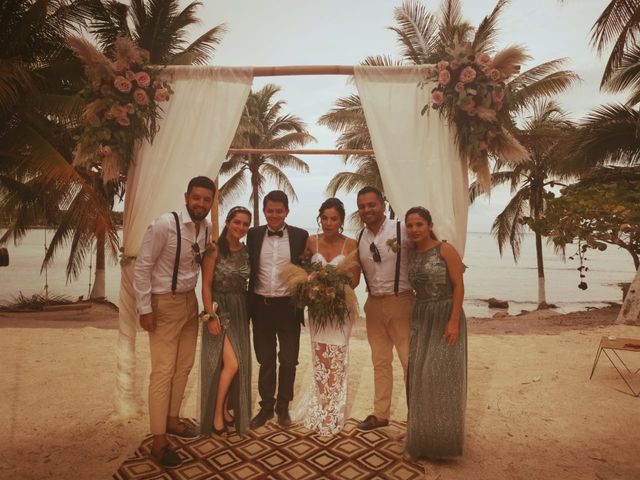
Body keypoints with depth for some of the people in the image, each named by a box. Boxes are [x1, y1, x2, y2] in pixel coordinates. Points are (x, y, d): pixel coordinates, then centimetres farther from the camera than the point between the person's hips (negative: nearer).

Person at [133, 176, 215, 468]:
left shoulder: (208, 228, -2)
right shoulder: (164, 224, -20)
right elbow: (142, 266, -15)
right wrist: (144, 309, -15)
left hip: (190, 301, 7)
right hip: (164, 302, -6)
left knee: (184, 365, 16)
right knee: (163, 371, 0)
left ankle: (172, 420, 35)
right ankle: (158, 440, 14)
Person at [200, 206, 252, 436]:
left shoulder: (246, 251, 4)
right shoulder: (215, 250, -11)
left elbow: (246, 282, 7)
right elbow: (206, 285, -11)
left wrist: (248, 312, 3)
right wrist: (210, 316, -14)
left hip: (241, 311, 6)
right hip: (220, 310, -5)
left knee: (240, 365, 10)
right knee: (232, 363, -11)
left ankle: (224, 408, 31)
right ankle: (217, 413, 11)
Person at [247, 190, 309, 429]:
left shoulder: (300, 236, -2)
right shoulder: (253, 235, 2)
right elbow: (248, 268, 5)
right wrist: (248, 304, 0)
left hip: (288, 307, -1)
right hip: (261, 306, 1)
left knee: (288, 360, 9)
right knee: (265, 360, 15)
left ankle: (283, 407, 30)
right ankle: (266, 406, 32)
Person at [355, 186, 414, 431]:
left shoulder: (402, 230, -13)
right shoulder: (360, 238, 5)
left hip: (400, 301, -5)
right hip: (374, 304, 5)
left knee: (410, 360, 3)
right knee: (380, 362, 16)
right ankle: (380, 414, 30)